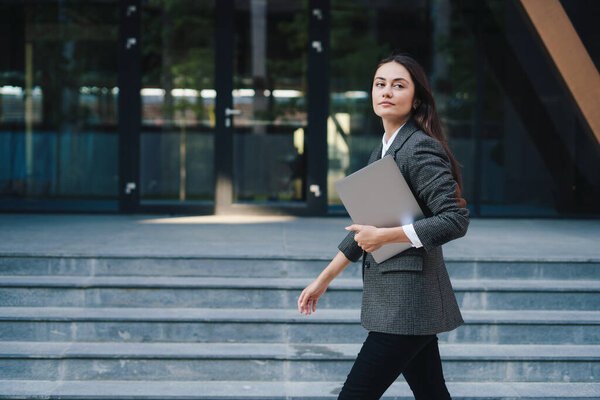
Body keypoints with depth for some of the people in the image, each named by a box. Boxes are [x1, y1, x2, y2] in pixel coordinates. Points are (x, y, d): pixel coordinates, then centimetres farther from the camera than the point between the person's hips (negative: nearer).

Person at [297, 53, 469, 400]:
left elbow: (455, 221, -20)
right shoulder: (384, 149, 15)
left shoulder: (421, 149, -13)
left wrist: (385, 235, -18)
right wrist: (324, 279, 22)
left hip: (408, 301, -9)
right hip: (391, 298, 9)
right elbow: (365, 226, 22)